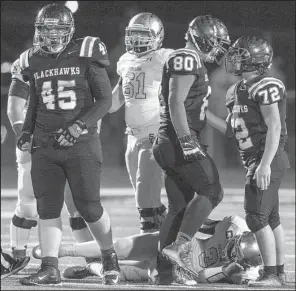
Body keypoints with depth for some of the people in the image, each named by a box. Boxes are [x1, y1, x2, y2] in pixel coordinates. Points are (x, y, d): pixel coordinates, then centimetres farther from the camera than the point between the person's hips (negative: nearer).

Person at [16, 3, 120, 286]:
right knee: (47, 207, -2)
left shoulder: (86, 56, -6)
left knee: (88, 206, 0)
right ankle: (50, 268, 1)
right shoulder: (34, 61, 7)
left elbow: (105, 100, -5)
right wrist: (26, 131, 8)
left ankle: (109, 257, 22)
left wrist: (78, 126, -16)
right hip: (44, 145, 4)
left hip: (81, 143, -4)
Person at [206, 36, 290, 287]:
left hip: (268, 159, -10)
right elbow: (234, 131, 18)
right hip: (255, 160, 10)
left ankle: (271, 275, -11)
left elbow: (274, 128, -19)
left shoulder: (266, 88, -15)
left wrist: (265, 164, -25)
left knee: (257, 217, -12)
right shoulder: (237, 91, 14)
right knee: (271, 218, 14)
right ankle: (280, 272, 20)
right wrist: (205, 115, 12)